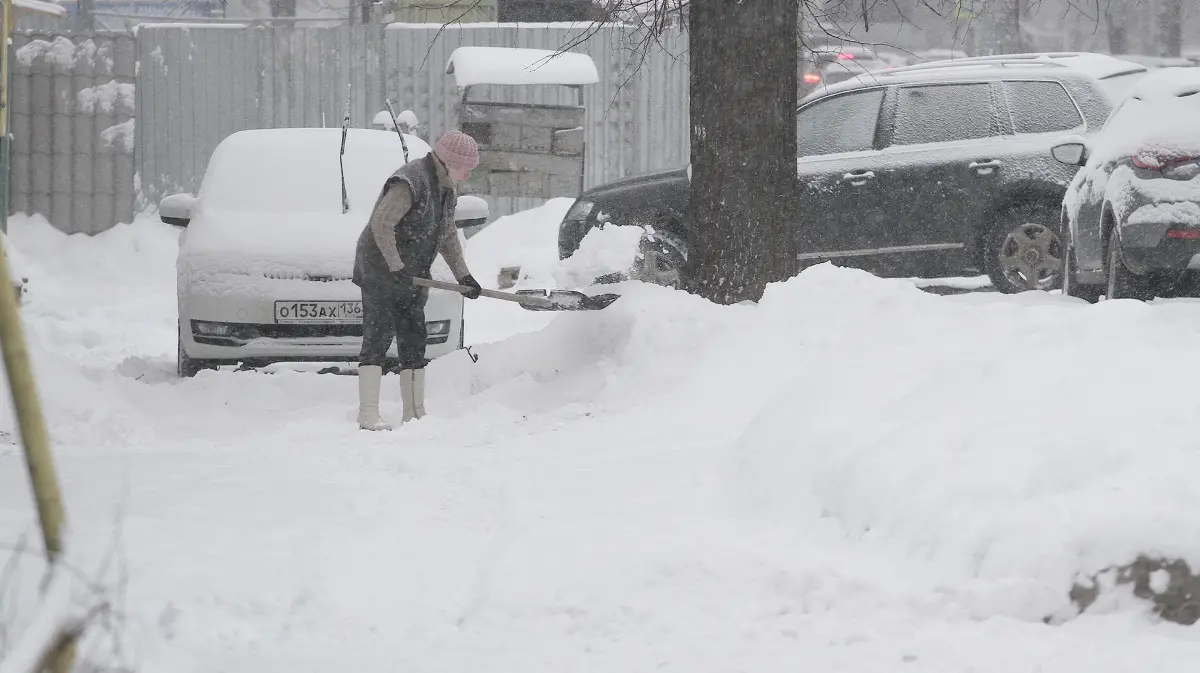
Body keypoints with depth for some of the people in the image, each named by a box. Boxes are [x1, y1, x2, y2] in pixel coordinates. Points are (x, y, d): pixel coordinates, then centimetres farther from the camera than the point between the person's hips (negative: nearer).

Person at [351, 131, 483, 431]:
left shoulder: (447, 189, 11)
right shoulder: (410, 182, -20)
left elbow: (448, 236, 21)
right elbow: (381, 224, -26)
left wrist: (463, 275, 11)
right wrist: (396, 268, -27)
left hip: (411, 278, 9)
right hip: (380, 272, -9)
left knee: (414, 342, 10)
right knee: (377, 338, -13)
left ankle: (415, 413, 16)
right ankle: (368, 415, -17)